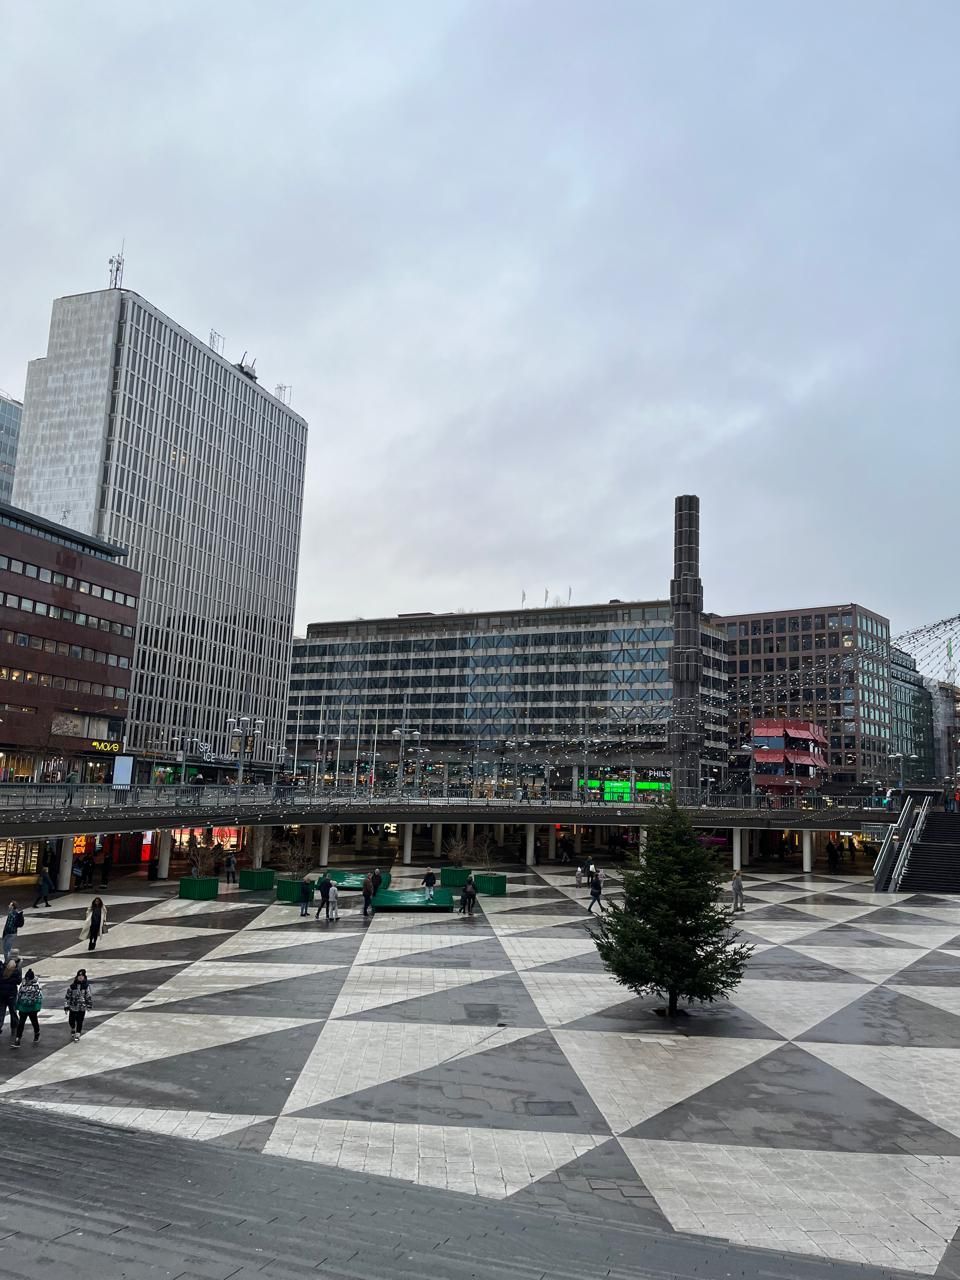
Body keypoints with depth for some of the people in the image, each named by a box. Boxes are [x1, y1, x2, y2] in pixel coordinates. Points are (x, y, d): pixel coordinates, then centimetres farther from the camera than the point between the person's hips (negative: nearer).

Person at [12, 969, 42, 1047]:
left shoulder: (36, 986, -10)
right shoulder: (23, 986, 3)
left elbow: (39, 997, -11)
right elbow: (19, 996, 12)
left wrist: (38, 1007, -16)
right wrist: (18, 1007, 11)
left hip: (32, 1008, -3)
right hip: (23, 1008, 3)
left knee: (34, 1022, 13)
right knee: (21, 1023, -2)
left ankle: (37, 1035, 37)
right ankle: (17, 1040, -1)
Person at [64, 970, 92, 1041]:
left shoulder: (86, 986, -4)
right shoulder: (72, 986, -6)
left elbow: (89, 996, 5)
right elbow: (67, 996, -1)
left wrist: (89, 1005, 9)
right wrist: (66, 1006, -4)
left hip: (82, 1008, -1)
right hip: (73, 1007, 1)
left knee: (79, 1022, -1)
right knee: (71, 1021, 12)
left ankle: (77, 1035, 11)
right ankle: (73, 1030, 41)